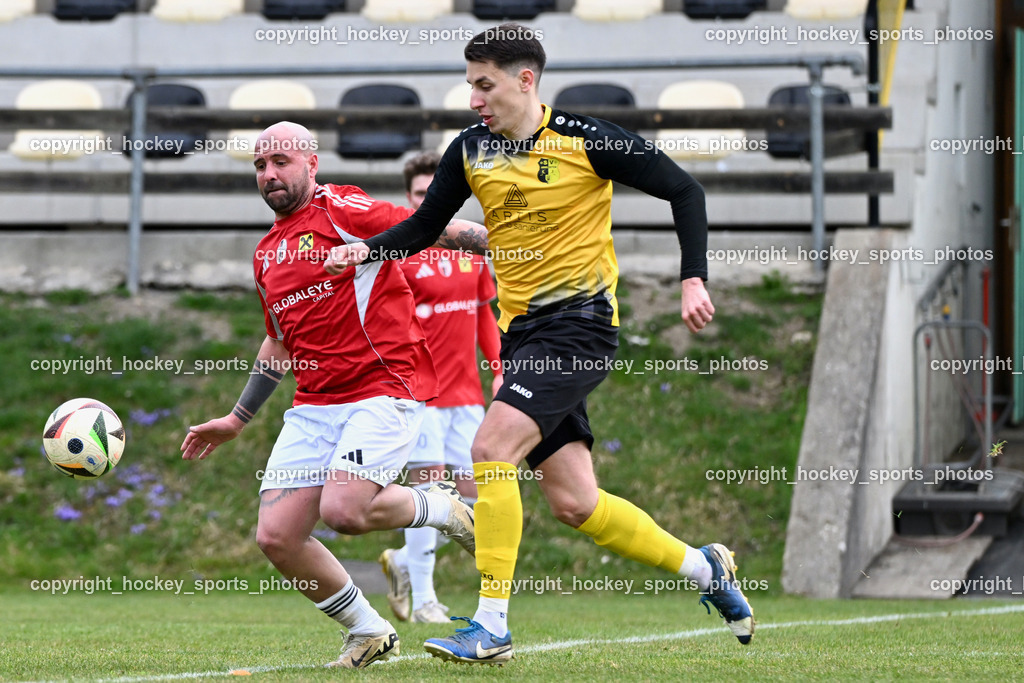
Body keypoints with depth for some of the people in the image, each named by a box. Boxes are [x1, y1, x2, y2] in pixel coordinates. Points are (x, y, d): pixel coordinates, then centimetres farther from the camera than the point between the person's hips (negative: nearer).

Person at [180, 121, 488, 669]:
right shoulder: (267, 254, 19)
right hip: (315, 404, 7)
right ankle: (369, 632, 14)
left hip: (385, 387, -7)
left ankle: (446, 509, 4)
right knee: (276, 536, -6)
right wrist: (237, 420, 32)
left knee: (344, 511, -27)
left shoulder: (341, 212, -4)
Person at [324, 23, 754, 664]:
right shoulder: (470, 151, 7)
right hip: (523, 331, 7)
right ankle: (705, 568, 26)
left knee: (492, 446, -23)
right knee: (575, 503, 4)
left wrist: (694, 280, -11)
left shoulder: (585, 141, -9)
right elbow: (423, 228, 15)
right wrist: (366, 249, -4)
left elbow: (684, 190, -2)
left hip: (581, 320, -6)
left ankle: (492, 626, -19)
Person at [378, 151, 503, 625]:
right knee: (428, 485, -10)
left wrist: (498, 368, 10)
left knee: (470, 494, 3)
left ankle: (404, 561, 24)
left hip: (466, 391, 6)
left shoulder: (472, 248, 12)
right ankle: (422, 599, -2)